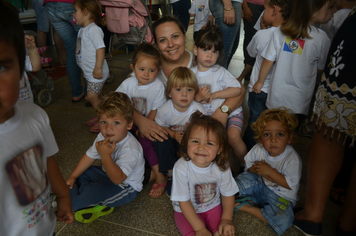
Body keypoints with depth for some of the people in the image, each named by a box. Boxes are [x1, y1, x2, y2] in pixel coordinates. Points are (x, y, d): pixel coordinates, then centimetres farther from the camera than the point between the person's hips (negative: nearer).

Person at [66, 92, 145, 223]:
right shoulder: (103, 137, -10)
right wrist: (72, 177, 4)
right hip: (109, 173, 9)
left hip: (126, 187, -9)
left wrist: (105, 156, -49)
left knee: (95, 190, -30)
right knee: (80, 174, 3)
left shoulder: (130, 149, -35)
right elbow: (89, 156, 4)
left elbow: (118, 179, -40)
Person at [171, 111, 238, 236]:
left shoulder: (222, 167, -18)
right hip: (188, 212, -2)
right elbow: (184, 202, -18)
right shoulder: (181, 168, -27)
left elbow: (228, 194, -2)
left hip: (213, 207, 2)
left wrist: (226, 219, -12)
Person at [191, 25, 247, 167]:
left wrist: (214, 95, -19)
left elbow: (237, 89, -13)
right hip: (207, 116, 3)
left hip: (229, 112, -3)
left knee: (233, 137, -24)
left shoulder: (220, 72, -6)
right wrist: (198, 97, -22)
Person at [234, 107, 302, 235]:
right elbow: (248, 165, 3)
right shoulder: (258, 149, -11)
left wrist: (270, 171, -27)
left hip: (281, 196, -3)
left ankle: (247, 207, -18)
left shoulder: (293, 159, -24)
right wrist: (257, 169, -19)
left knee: (284, 219, -31)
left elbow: (291, 184, -23)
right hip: (260, 186, 3)